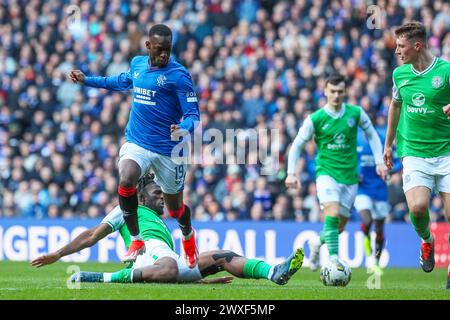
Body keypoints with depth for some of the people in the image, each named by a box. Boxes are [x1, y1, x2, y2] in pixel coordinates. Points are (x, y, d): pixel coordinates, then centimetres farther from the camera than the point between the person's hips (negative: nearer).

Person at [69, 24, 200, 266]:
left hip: (169, 149, -3)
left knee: (175, 208, 10)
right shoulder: (137, 64, 5)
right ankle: (136, 241, -12)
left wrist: (184, 129, -35)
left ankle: (188, 236, 47)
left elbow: (192, 114, -12)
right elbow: (124, 82, 29)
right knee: (125, 180, -28)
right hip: (137, 143, 3)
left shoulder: (178, 74, -11)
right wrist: (86, 80, 33)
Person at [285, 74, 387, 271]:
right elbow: (297, 145, 4)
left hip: (349, 176, 3)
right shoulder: (315, 119, -5)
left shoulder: (356, 113, 1)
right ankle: (333, 258, -25)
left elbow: (372, 135, 16)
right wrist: (291, 173, -5)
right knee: (332, 214, -25)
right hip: (326, 172, -3)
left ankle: (318, 243, 37)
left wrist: (379, 162, 8)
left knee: (341, 223, 7)